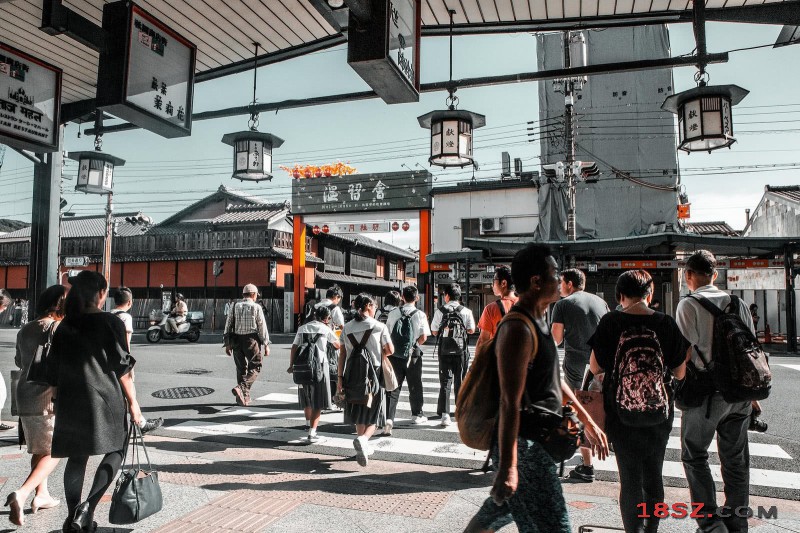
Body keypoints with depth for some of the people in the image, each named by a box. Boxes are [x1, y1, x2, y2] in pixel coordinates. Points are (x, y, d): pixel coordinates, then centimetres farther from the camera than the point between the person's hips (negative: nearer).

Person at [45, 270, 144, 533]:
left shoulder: (65, 326, 6)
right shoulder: (111, 323, -9)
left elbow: (53, 369, 11)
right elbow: (122, 368, -10)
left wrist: (60, 397, 23)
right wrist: (133, 402, -3)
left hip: (70, 401, 5)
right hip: (104, 398, -5)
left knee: (76, 458, 15)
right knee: (115, 451, 10)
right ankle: (88, 506, -5)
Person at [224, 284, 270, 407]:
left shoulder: (235, 306, 6)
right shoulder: (256, 307, -5)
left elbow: (228, 325, 6)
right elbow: (262, 327, -6)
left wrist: (227, 344, 12)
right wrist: (266, 345, -1)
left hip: (236, 340, 5)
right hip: (251, 340, -5)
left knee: (241, 368, 14)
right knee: (254, 367, 5)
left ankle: (243, 398, 18)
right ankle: (241, 388, -17)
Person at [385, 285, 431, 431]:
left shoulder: (393, 313, 0)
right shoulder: (420, 314, -6)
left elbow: (387, 333, 4)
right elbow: (423, 337, -9)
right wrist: (413, 345, 8)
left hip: (394, 355, 1)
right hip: (412, 355, -1)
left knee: (393, 387, 3)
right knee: (415, 385, 17)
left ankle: (389, 418, -9)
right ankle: (417, 415, 33)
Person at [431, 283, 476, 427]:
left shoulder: (440, 311, -4)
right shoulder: (466, 311, -4)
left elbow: (434, 331, -1)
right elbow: (471, 330, 1)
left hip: (445, 350, -1)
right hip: (461, 350, 1)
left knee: (445, 382, 4)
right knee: (460, 381, 15)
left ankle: (444, 414, -5)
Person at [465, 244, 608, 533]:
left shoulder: (537, 322, 10)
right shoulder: (518, 330, -22)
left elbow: (553, 378, 20)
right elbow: (510, 404, -26)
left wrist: (587, 420, 21)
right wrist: (508, 467, -26)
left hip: (537, 440, 10)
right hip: (523, 445, -10)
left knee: (501, 509, 24)